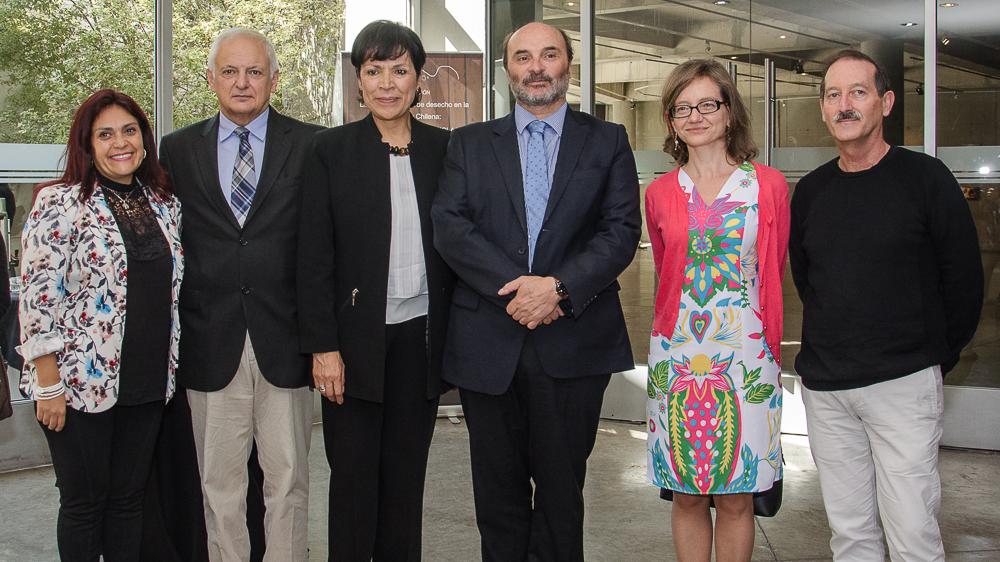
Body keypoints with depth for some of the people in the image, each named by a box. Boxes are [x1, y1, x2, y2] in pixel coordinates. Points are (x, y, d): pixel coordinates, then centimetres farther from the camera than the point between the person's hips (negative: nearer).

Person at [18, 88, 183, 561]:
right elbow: (38, 297, -13)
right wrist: (49, 384, -14)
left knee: (128, 498, 14)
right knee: (84, 501, 8)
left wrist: (167, 370, 13)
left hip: (147, 382, 5)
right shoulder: (60, 203, -10)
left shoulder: (164, 203, 8)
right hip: (81, 383, -5)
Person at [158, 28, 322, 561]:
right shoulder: (178, 149, 8)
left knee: (288, 479, 8)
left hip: (283, 341, -1)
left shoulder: (310, 145, 2)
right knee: (219, 484, 10)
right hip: (210, 343, 2)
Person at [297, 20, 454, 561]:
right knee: (353, 476, 4)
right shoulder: (331, 150, -1)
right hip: (357, 338, -2)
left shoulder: (444, 149, 6)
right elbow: (314, 256, -4)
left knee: (407, 472, 11)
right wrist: (322, 346, -9)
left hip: (421, 335, 2)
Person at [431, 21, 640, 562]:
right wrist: (513, 287, -15)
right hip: (488, 341, 1)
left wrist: (558, 287, -16)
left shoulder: (608, 142, 8)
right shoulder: (469, 143, 11)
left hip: (574, 342, -1)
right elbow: (449, 226, -2)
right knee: (498, 491, 10)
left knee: (561, 489, 7)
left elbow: (621, 230, -2)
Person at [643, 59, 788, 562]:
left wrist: (769, 348, 10)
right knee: (687, 496, 8)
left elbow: (773, 276, 8)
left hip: (746, 357, -1)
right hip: (676, 356, 1)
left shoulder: (769, 185, 0)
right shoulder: (659, 194, 4)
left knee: (735, 499, 4)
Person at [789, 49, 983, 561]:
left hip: (903, 384, -4)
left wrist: (937, 355, 6)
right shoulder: (810, 191, 8)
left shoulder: (925, 178, -4)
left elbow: (964, 279, 0)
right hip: (824, 386, 4)